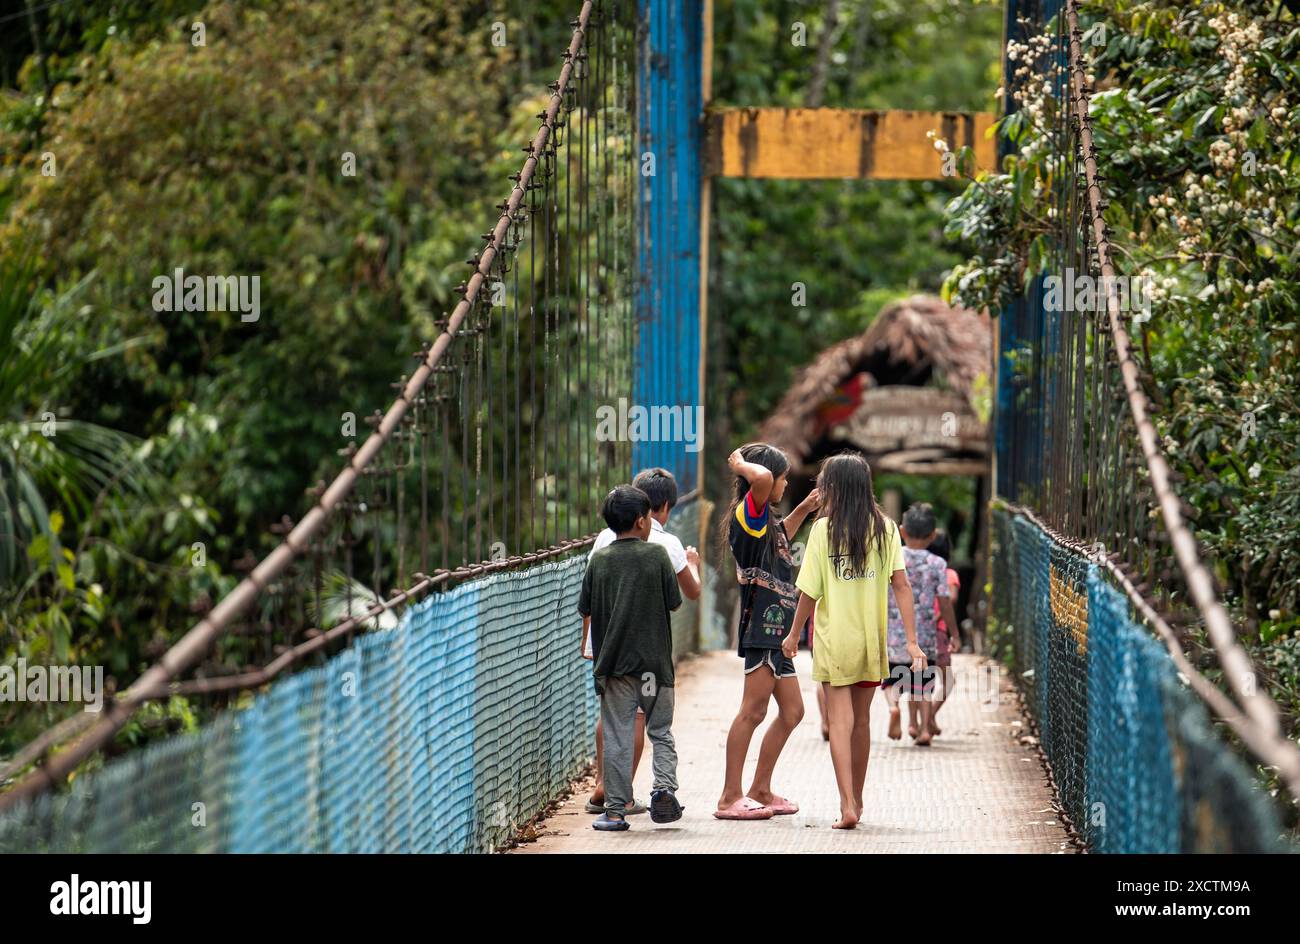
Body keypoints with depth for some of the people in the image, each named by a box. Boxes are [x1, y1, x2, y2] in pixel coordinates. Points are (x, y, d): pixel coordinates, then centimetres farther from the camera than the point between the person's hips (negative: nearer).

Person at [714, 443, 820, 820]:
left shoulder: (766, 522, 20)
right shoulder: (748, 514, -11)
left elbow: (781, 535, 44)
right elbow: (762, 479, -32)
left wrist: (804, 508, 32)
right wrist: (740, 464, -13)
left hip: (776, 633, 11)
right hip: (761, 629, -11)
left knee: (791, 711, 13)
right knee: (754, 710, -12)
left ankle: (760, 791, 19)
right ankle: (730, 797, -12)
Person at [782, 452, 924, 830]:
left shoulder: (824, 529, -6)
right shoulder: (884, 528, 0)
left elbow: (810, 590, -5)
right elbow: (900, 584, -5)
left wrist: (794, 634, 9)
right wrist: (912, 640, -4)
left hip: (833, 639, -3)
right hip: (871, 639, 3)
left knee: (840, 722, -3)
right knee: (861, 720, 16)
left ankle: (847, 806, -15)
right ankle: (856, 800, 28)